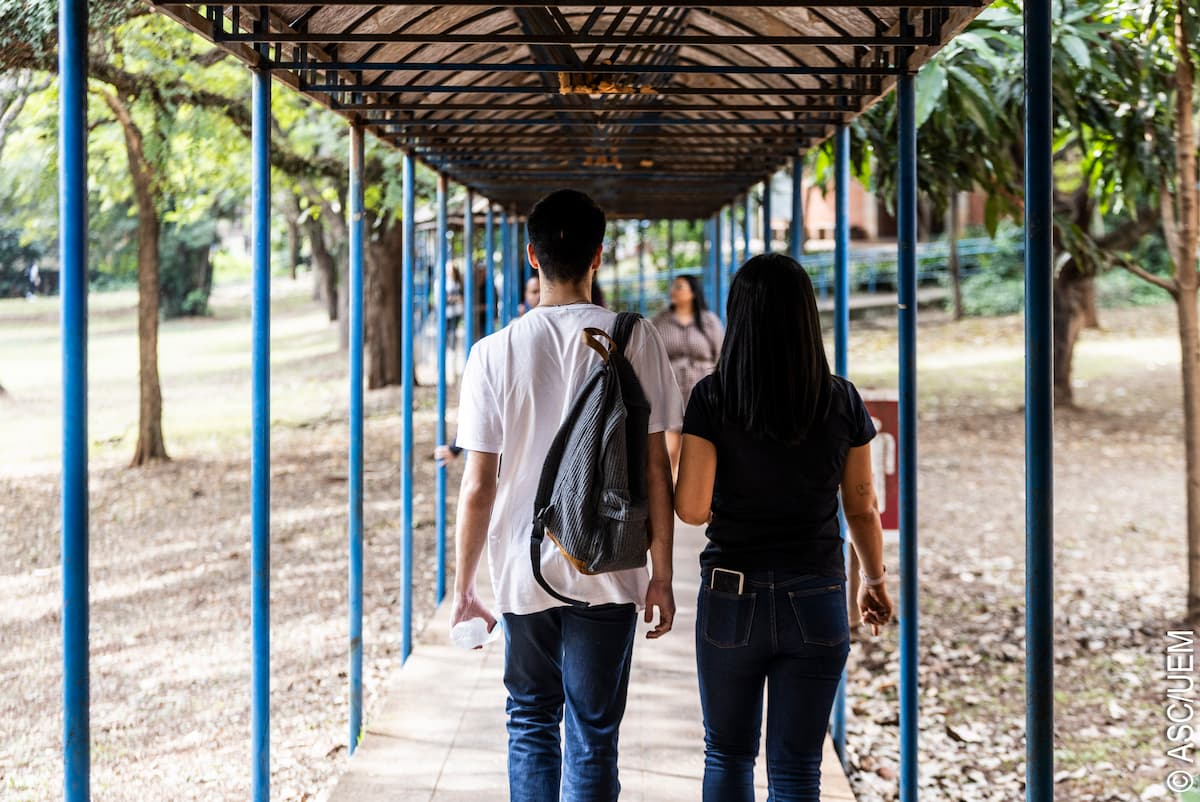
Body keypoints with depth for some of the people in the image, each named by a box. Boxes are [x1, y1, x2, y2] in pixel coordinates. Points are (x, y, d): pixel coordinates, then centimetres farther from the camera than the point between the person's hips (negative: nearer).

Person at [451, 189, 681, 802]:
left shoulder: (495, 353, -6)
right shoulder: (635, 341, -6)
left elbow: (478, 486, -4)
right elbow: (656, 469, -4)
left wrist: (463, 586, 6)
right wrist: (661, 575, 5)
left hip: (523, 572, 1)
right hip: (607, 573, 0)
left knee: (531, 726, 16)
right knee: (593, 737, 7)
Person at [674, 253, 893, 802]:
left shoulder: (712, 397, -9)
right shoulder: (842, 401, -3)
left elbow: (691, 508, -13)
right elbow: (862, 509, 4)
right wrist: (875, 581, 20)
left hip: (731, 599, -1)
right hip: (816, 603, 1)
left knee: (727, 755, 18)